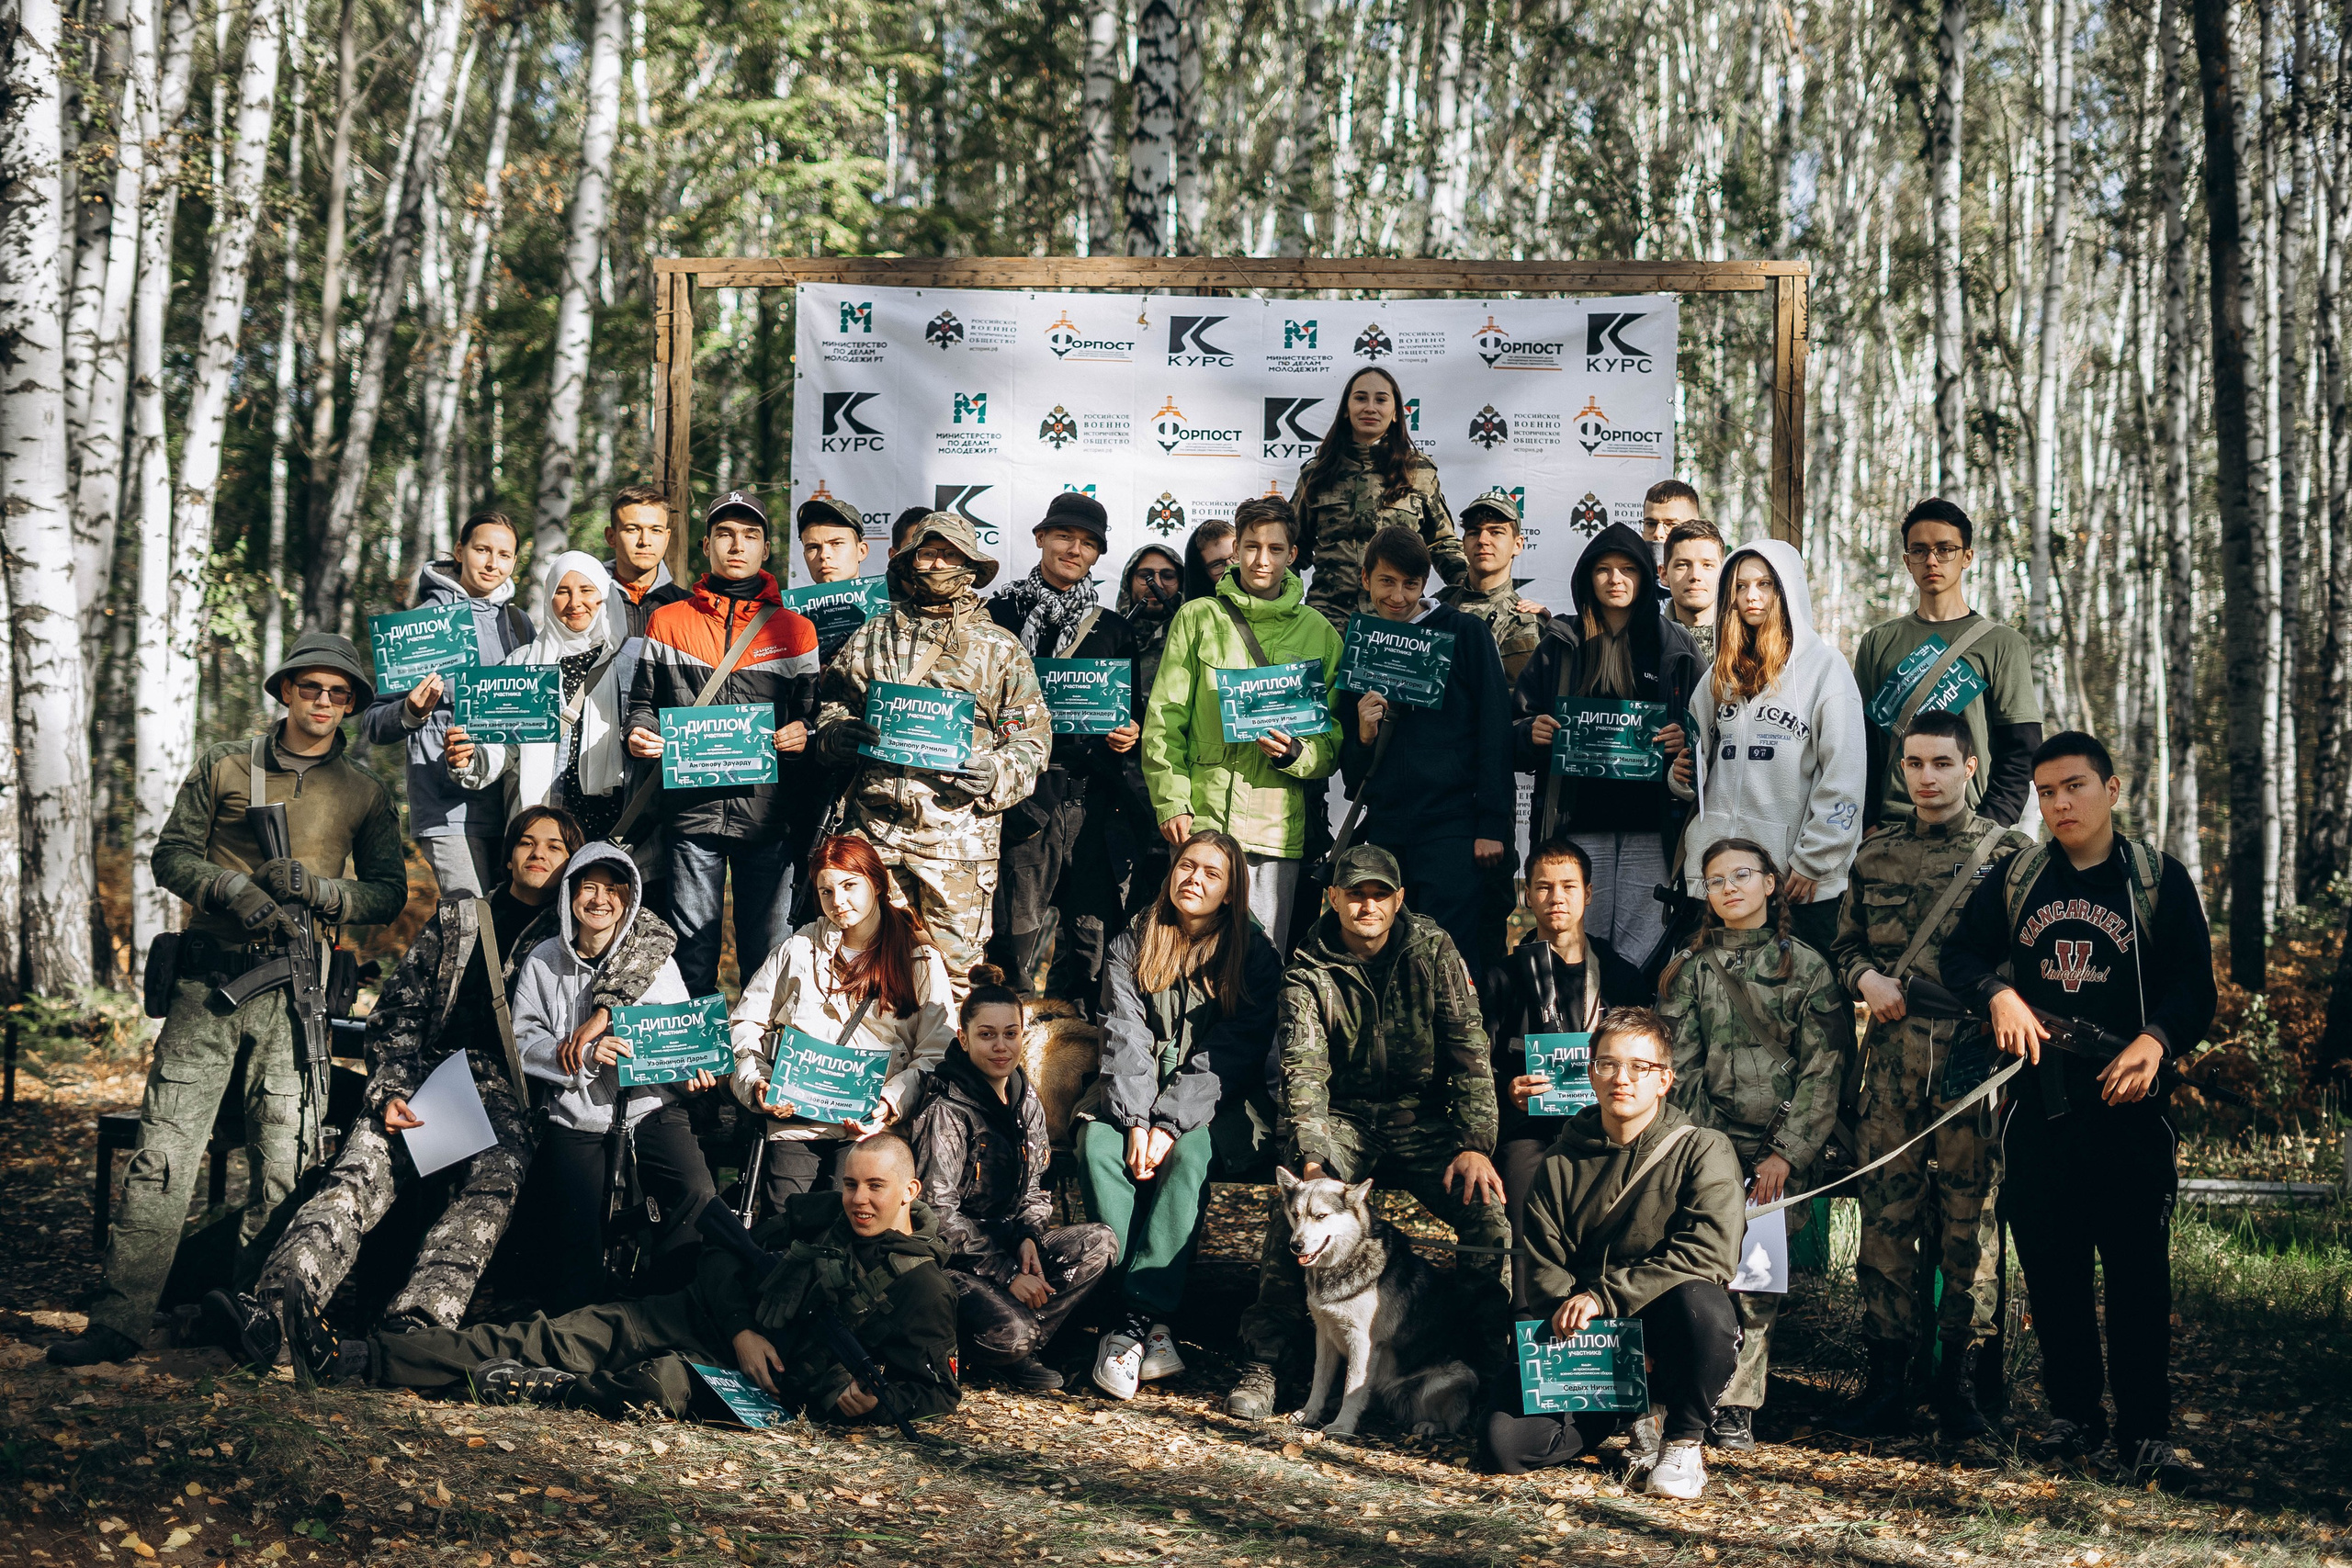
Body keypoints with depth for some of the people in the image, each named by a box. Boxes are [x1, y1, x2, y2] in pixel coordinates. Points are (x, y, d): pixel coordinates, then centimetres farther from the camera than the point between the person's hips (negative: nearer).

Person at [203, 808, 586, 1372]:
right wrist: (391, 1092, -1)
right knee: (360, 1172, -28)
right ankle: (281, 1301, -52)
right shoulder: (457, 919, 21)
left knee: (490, 1186, -36)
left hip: (510, 1093, -2)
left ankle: (412, 1329, -56)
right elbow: (397, 1013, 16)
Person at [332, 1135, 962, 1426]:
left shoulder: (921, 1287, -3)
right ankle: (372, 1359, -20)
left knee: (665, 1383, -37)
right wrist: (740, 1330, -6)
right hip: (708, 1319, 4)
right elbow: (726, 1256, 11)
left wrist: (865, 1401, -23)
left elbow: (934, 1391, -5)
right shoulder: (819, 1215, 11)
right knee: (576, 1331, -14)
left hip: (769, 1379, -4)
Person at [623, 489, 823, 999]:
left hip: (768, 815, 0)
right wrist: (640, 733, -7)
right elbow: (644, 701, 14)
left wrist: (802, 733, -11)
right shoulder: (668, 622, 12)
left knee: (768, 948, 1)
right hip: (691, 809, 1)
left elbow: (812, 711, 11)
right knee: (694, 946, 4)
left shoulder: (795, 629, 11)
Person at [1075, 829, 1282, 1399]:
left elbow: (1229, 1053, -11)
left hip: (1219, 1104, -2)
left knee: (1189, 1153, -34)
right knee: (1097, 1143, -29)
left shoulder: (1254, 956, -2)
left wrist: (1169, 1124, -23)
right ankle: (1153, 1332, -34)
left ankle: (1138, 1319, -37)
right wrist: (1137, 1122, -21)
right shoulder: (1132, 946, 6)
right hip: (1136, 1095, 2)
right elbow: (1126, 1037, -5)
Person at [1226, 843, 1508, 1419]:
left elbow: (1469, 1050, -5)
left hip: (1423, 1118, 1)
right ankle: (1262, 1361, -18)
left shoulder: (1432, 950, -2)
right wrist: (1310, 1160, -30)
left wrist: (1476, 1145, -17)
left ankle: (1498, 1359, -5)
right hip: (1344, 1118, -1)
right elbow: (1303, 1071, -14)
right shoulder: (1308, 972, -4)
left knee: (1491, 1213, -23)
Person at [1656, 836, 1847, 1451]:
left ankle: (1736, 1405, -8)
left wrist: (1785, 1155, -6)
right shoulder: (1688, 969, 13)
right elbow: (1681, 1067, 7)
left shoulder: (1807, 968, 9)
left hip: (1779, 1147, 0)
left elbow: (1823, 1072, 3)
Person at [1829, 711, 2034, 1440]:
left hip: (1976, 1056, -2)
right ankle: (1888, 1374, 7)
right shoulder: (1874, 851, 13)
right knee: (1886, 1209, 1)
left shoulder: (2010, 851, 4)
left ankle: (1959, 1377, 8)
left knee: (1971, 1213, 0)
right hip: (1892, 1057, 2)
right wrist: (1866, 979, -1)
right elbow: (1845, 944, 19)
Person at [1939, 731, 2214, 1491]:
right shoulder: (2015, 878, 11)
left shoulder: (2160, 878, 4)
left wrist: (2156, 1040, -18)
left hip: (2129, 1101, -3)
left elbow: (2195, 988, 1)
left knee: (2139, 1267, -5)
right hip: (2038, 1098, 3)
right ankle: (2072, 1412, 19)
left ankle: (2145, 1431, 1)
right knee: (2050, 1262, 7)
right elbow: (1962, 953, 16)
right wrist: (1998, 993, -6)